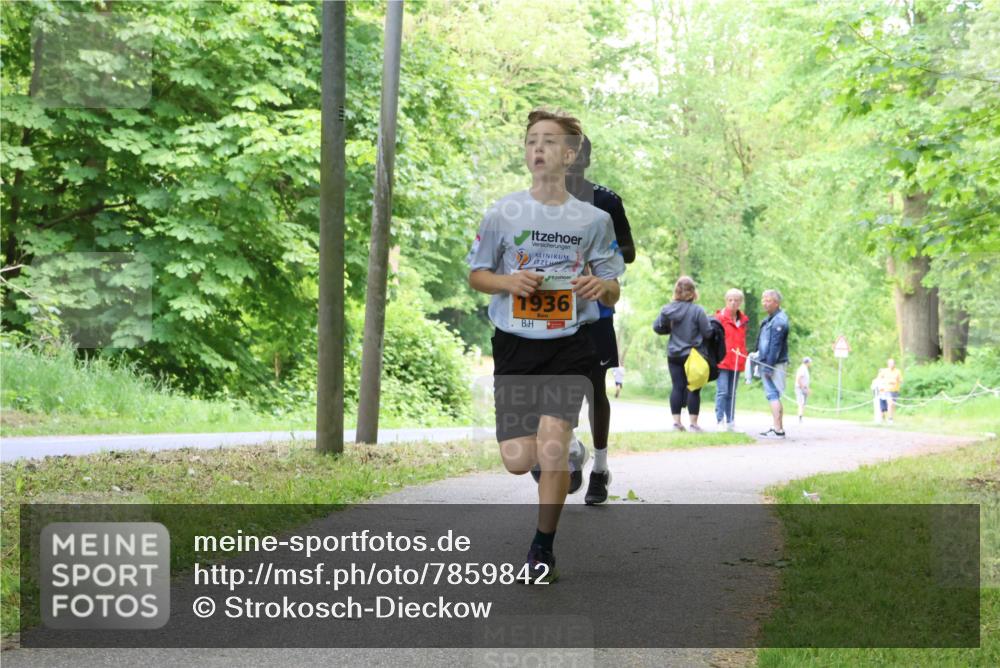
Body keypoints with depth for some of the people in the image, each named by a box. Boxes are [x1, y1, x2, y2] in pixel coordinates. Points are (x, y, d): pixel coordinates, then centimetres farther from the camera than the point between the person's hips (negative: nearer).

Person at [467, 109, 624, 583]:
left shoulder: (594, 220, 2)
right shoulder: (503, 213, 0)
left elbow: (612, 291, 10)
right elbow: (476, 275, 9)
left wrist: (601, 286, -15)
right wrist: (509, 281, -12)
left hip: (569, 345, -1)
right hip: (515, 345, 1)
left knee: (552, 450, -15)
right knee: (518, 461, -4)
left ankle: (542, 549, 6)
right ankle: (563, 457, 35)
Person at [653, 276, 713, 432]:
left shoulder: (668, 309, -2)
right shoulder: (697, 311, -14)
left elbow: (657, 327, 6)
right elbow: (707, 332, -11)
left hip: (674, 355, 4)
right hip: (694, 355, -4)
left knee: (677, 387, 7)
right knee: (693, 389, 2)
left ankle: (676, 421, 6)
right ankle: (693, 423, 3)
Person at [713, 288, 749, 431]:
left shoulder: (743, 320, 13)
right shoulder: (720, 317, -5)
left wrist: (744, 356, 11)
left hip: (736, 362, 6)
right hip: (722, 361, -6)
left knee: (732, 393, 11)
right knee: (722, 392, -10)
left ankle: (731, 422, 15)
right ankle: (720, 421, -8)